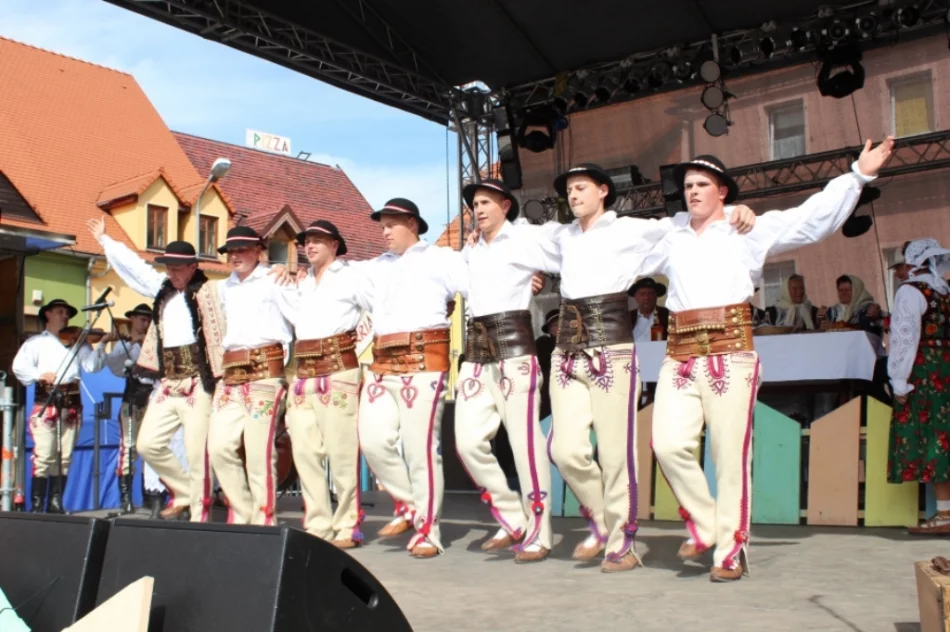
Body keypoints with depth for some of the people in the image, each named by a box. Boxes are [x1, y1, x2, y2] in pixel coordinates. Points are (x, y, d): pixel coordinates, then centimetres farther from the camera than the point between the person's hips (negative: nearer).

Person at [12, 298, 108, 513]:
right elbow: (19, 366, -3)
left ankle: (56, 503, 10)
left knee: (64, 458, 4)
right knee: (43, 456, -9)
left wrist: (101, 345, -11)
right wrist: (39, 375, -18)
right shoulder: (36, 341, 9)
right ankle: (37, 504, -3)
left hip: (72, 404, 3)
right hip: (45, 403, -3)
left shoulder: (77, 342, 16)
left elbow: (92, 366, 3)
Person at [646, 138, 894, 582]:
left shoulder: (749, 230, 8)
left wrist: (859, 175, -4)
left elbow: (813, 217, 2)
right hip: (679, 357, 4)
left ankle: (730, 550, 7)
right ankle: (703, 526, 11)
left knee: (731, 454, -4)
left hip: (729, 354, -3)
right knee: (669, 445, -10)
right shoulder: (671, 236, 18)